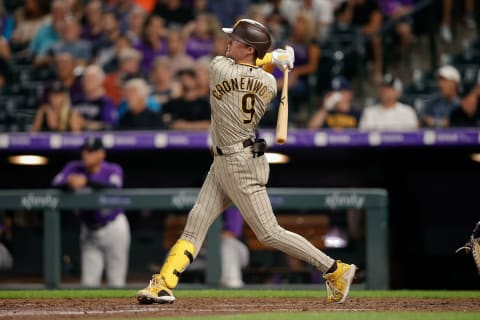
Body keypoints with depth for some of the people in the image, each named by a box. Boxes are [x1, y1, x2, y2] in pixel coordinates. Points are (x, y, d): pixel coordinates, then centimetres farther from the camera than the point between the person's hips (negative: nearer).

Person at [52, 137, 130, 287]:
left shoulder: (113, 170, -12)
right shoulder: (75, 168, -4)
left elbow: (113, 186, -35)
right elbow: (55, 184, -19)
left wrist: (87, 181, -49)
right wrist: (69, 183, -42)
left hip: (113, 228, -3)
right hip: (89, 231, 3)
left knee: (116, 282, -1)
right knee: (89, 282, 3)